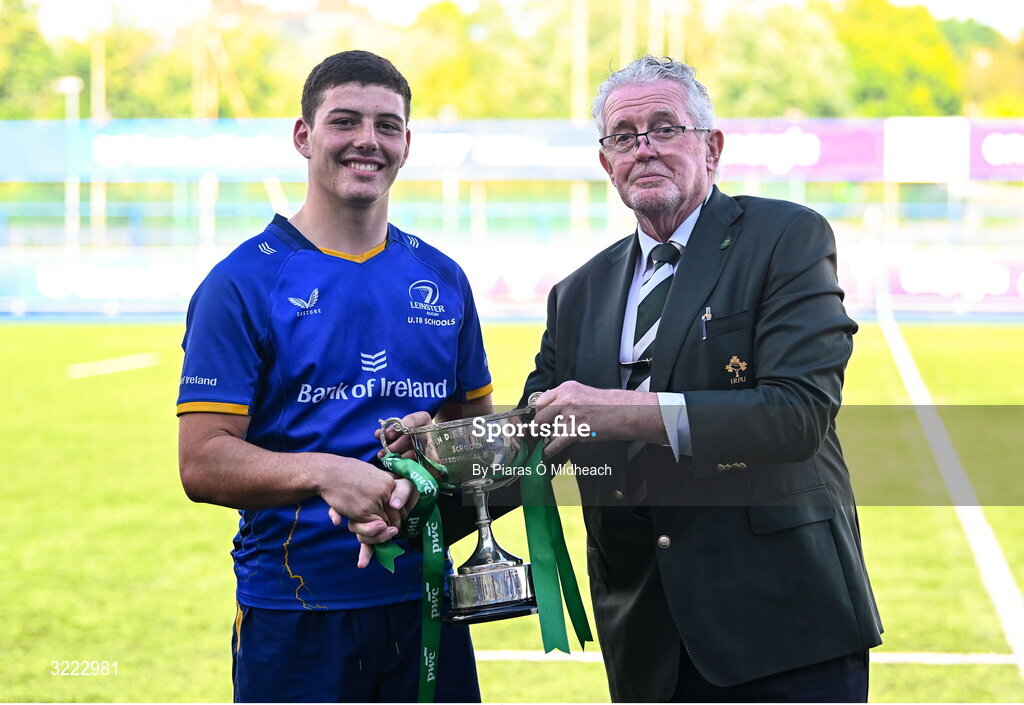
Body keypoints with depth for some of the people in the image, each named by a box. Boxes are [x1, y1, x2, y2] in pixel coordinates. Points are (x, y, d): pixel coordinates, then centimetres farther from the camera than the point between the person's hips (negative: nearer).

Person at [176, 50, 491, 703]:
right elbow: (203, 464, -11)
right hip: (293, 617, -4)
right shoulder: (244, 284, -5)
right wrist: (322, 473, -28)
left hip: (424, 602, 4)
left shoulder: (442, 279, 9)